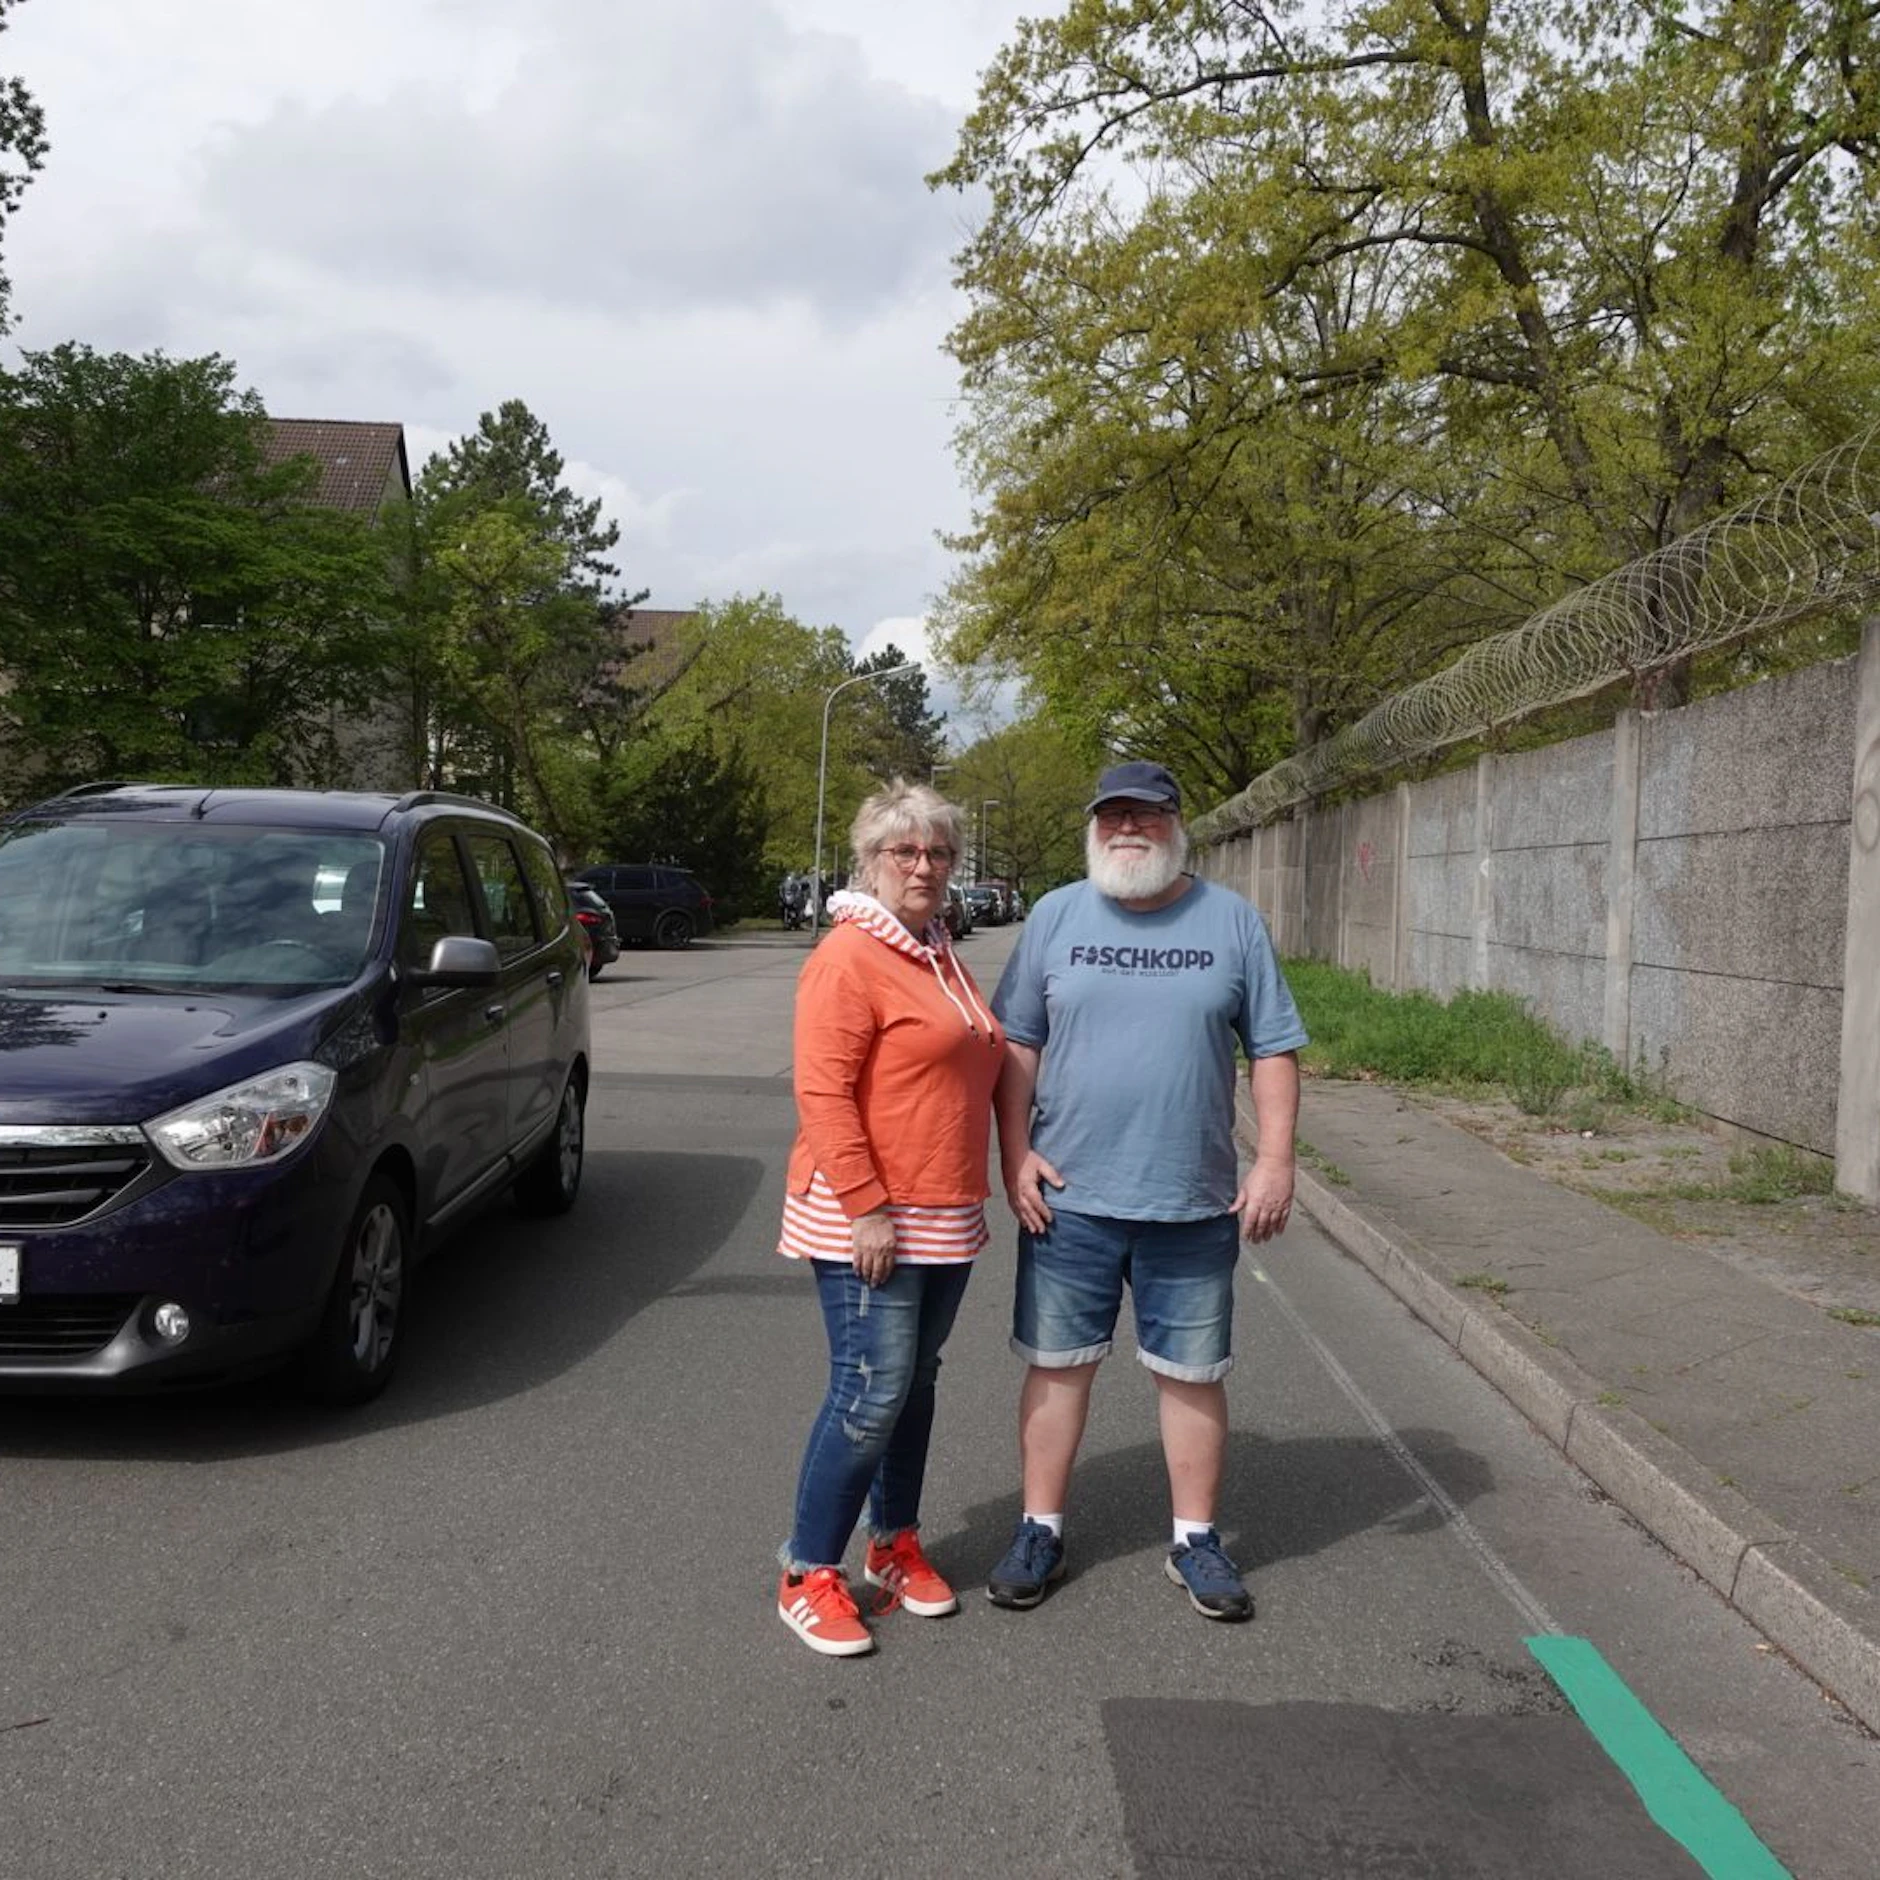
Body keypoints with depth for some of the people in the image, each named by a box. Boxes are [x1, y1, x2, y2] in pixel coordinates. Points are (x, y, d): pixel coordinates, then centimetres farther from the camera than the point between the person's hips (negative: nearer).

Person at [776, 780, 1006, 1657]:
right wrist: (867, 1208, -22)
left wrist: (972, 1203, 20)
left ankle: (895, 1544, 30)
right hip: (865, 1221, -8)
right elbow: (822, 1092, -19)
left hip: (944, 1219, 8)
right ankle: (808, 1576, 7)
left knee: (914, 1384, 16)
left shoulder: (941, 958, 14)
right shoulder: (850, 958, -13)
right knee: (871, 1393, -6)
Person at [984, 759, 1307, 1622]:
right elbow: (1016, 1044, 3)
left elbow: (1273, 1049, 3)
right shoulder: (1056, 916, 3)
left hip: (1195, 1201, 0)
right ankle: (1041, 1530, 23)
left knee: (1193, 1373, 10)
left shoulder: (1232, 921, 2)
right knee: (1057, 1363, 9)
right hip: (1068, 1196, 0)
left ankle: (1195, 1539, 26)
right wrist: (1016, 1154, -5)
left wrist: (1275, 1161, -4)